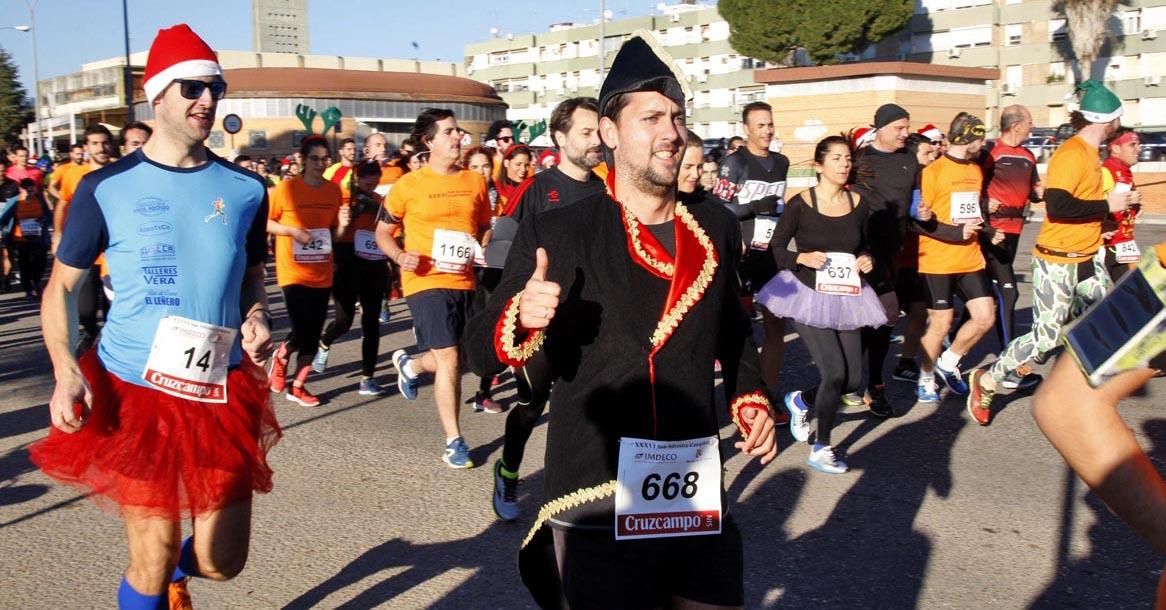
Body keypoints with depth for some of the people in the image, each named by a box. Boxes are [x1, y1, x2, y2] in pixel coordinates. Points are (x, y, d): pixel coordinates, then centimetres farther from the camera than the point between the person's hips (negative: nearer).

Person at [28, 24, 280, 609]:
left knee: (221, 562, 9)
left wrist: (256, 317, -4)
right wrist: (65, 371, -12)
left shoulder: (245, 190, 3)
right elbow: (60, 286, 2)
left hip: (222, 392, 3)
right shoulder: (106, 188, -5)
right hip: (135, 392, -3)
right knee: (153, 561, 2)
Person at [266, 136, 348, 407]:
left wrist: (343, 225, -9)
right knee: (302, 330, -12)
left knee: (313, 334, 7)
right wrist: (293, 231, -17)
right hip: (294, 272, -4)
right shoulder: (286, 188, -9)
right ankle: (281, 356, 21)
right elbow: (264, 222, -5)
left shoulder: (334, 190, 5)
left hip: (322, 274, 5)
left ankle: (297, 387, 21)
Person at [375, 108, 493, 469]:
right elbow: (383, 232, 5)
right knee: (449, 361, -9)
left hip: (464, 282, 5)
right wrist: (399, 255, -14)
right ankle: (454, 442, 5)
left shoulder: (475, 181, 6)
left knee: (459, 358, 14)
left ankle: (410, 364, 46)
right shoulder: (408, 185, -4)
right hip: (426, 282, -5)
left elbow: (485, 228, 19)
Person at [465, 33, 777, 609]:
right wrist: (522, 318, -27)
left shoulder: (716, 227, 5)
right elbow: (480, 351, -7)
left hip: (699, 498, 4)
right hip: (597, 510, -4)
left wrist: (752, 401, 4)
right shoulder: (556, 233, -8)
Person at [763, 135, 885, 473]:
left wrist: (866, 260, -3)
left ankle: (801, 400, 35)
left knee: (853, 379, 3)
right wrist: (801, 259, -22)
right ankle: (821, 449, 7)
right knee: (835, 372, -14)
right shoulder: (800, 205, -10)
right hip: (809, 295, -5)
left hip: (847, 297, 5)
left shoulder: (858, 204, 3)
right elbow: (776, 247, -4)